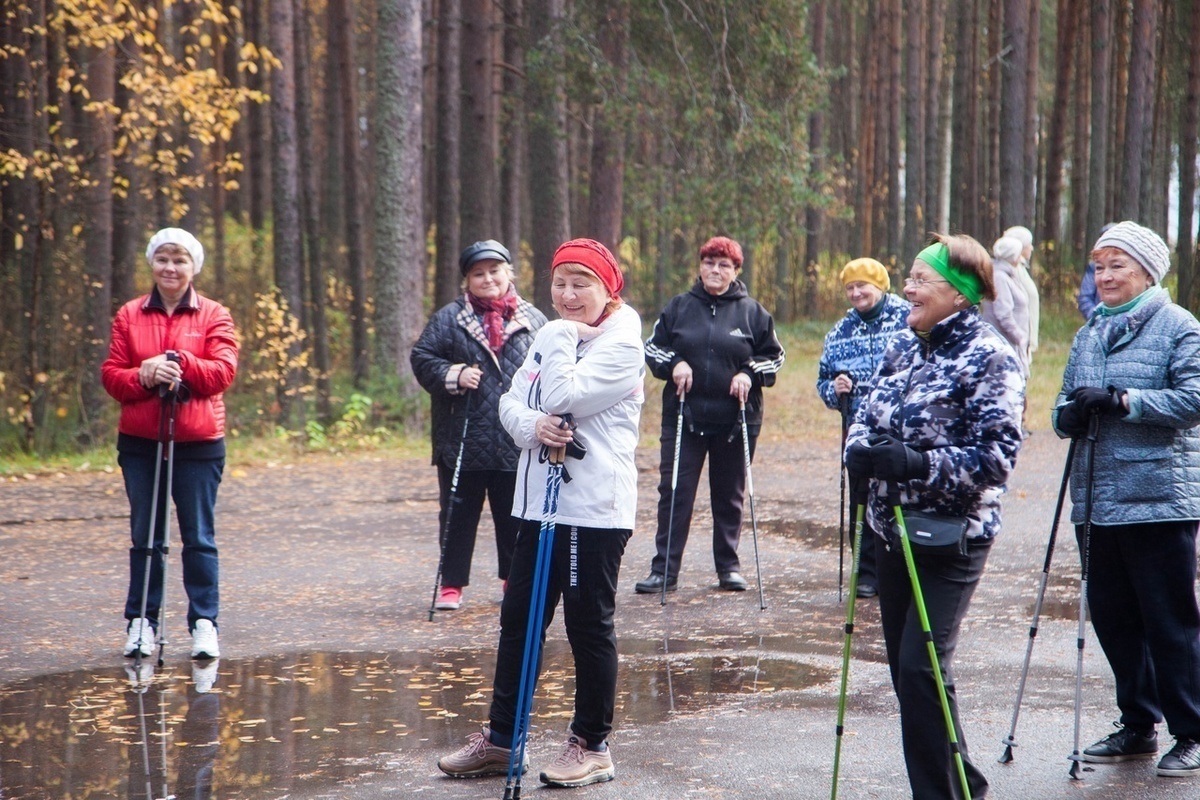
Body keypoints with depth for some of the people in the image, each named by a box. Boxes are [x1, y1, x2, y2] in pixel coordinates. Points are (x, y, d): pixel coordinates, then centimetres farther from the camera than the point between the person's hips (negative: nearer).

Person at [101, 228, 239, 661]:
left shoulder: (214, 316, 4)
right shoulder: (129, 316, 9)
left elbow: (223, 372, -6)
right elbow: (111, 374, 4)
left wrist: (179, 364, -19)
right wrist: (144, 377, -16)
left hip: (198, 443, -2)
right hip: (140, 442, 2)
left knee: (199, 536, 0)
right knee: (144, 536, 6)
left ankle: (204, 622, 6)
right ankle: (140, 622, 14)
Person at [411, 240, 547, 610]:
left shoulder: (533, 320, 8)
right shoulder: (449, 318, 3)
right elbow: (421, 359, 0)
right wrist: (453, 376, -16)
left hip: (517, 442, 1)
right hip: (463, 441, -1)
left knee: (515, 516, 10)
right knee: (459, 514, 5)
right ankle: (452, 584, 14)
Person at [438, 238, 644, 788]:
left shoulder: (621, 345, -9)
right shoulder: (550, 339, 15)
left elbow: (562, 398, -20)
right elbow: (511, 403, 8)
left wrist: (563, 336, -9)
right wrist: (534, 425, -14)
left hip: (595, 509, -8)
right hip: (539, 501, 8)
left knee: (589, 625, 1)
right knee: (518, 619, 10)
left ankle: (592, 746, 13)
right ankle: (500, 739, 19)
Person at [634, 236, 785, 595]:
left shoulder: (752, 312, 5)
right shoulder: (679, 307, 7)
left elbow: (774, 356, 10)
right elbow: (653, 347, 12)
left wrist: (750, 374, -8)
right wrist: (673, 364, -7)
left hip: (736, 420, 0)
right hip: (683, 417, 0)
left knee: (730, 495, 8)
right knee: (674, 492, -2)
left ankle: (729, 566, 19)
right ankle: (664, 569, 2)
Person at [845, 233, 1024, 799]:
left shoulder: (988, 357, -12)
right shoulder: (902, 346, 9)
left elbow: (996, 455, -18)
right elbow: (868, 414, 15)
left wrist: (918, 462, -28)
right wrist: (860, 448, -8)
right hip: (893, 529, 8)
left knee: (921, 668, -14)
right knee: (903, 668, 11)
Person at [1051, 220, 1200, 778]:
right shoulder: (1087, 334, 16)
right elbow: (1064, 412, 17)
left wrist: (1123, 400, -20)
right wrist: (1071, 413, -6)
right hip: (1096, 500, 6)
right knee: (1111, 616, 11)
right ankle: (1137, 726, 23)